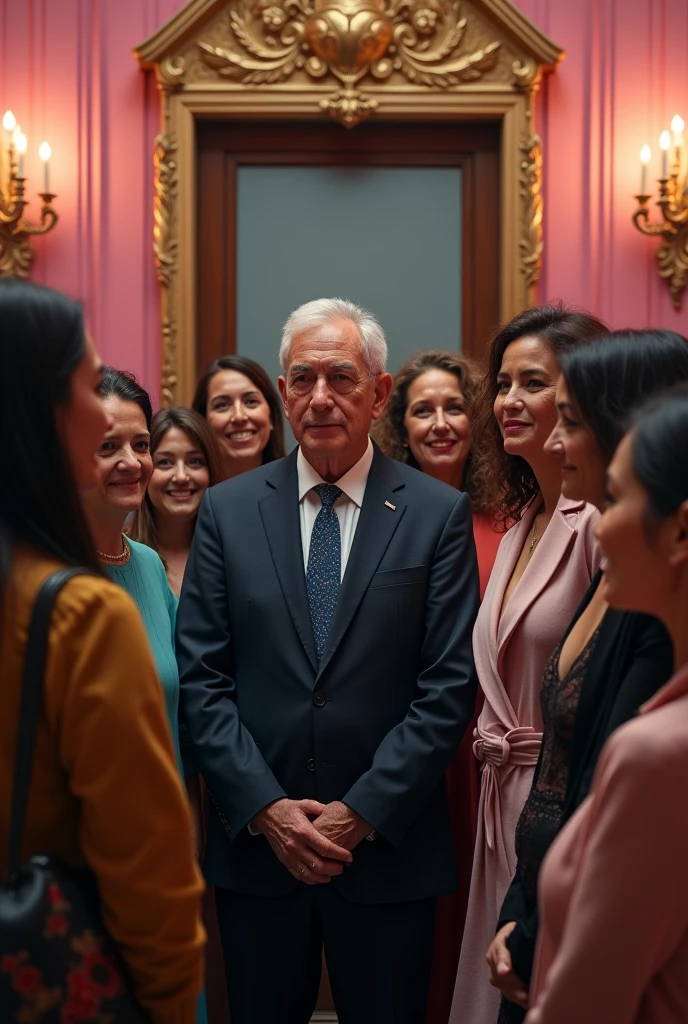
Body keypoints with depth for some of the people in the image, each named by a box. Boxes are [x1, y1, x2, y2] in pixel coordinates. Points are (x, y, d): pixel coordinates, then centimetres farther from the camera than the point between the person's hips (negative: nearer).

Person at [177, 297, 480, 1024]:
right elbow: (202, 678, 0)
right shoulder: (227, 510, 3)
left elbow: (449, 685, -6)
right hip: (253, 846, 2)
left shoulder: (439, 514, -2)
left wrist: (363, 812, -11)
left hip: (388, 851, -1)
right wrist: (265, 807, -9)